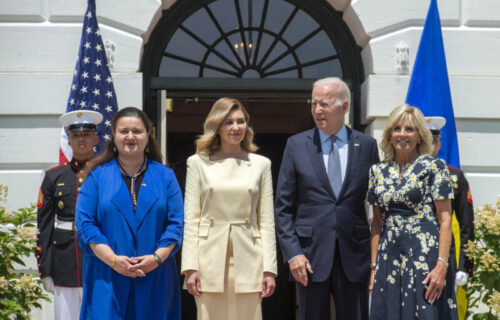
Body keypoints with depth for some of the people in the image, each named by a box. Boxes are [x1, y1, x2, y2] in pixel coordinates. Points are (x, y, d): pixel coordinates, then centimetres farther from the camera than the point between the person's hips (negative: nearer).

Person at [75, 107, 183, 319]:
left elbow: (176, 224, 5)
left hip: (154, 279, 1)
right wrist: (113, 260, -13)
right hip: (107, 280, -1)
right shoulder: (98, 176, 6)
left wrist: (157, 257, -12)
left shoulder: (165, 176, 10)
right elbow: (85, 225, -1)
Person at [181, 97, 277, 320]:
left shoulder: (261, 164, 10)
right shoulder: (198, 163, 7)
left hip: (248, 260, 1)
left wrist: (269, 268, 1)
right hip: (210, 258, -1)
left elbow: (267, 221, 8)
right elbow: (190, 220, 4)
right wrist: (190, 267, -5)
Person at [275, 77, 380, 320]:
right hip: (310, 256, 0)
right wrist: (292, 252, -7)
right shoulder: (296, 145, 4)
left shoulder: (367, 145, 6)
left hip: (354, 254, 0)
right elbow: (283, 207, 3)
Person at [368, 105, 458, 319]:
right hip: (389, 259, 4)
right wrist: (374, 267, 10)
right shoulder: (378, 171, 11)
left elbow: (445, 220, -5)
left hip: (424, 257, -4)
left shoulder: (434, 167, -1)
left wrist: (442, 265, -14)